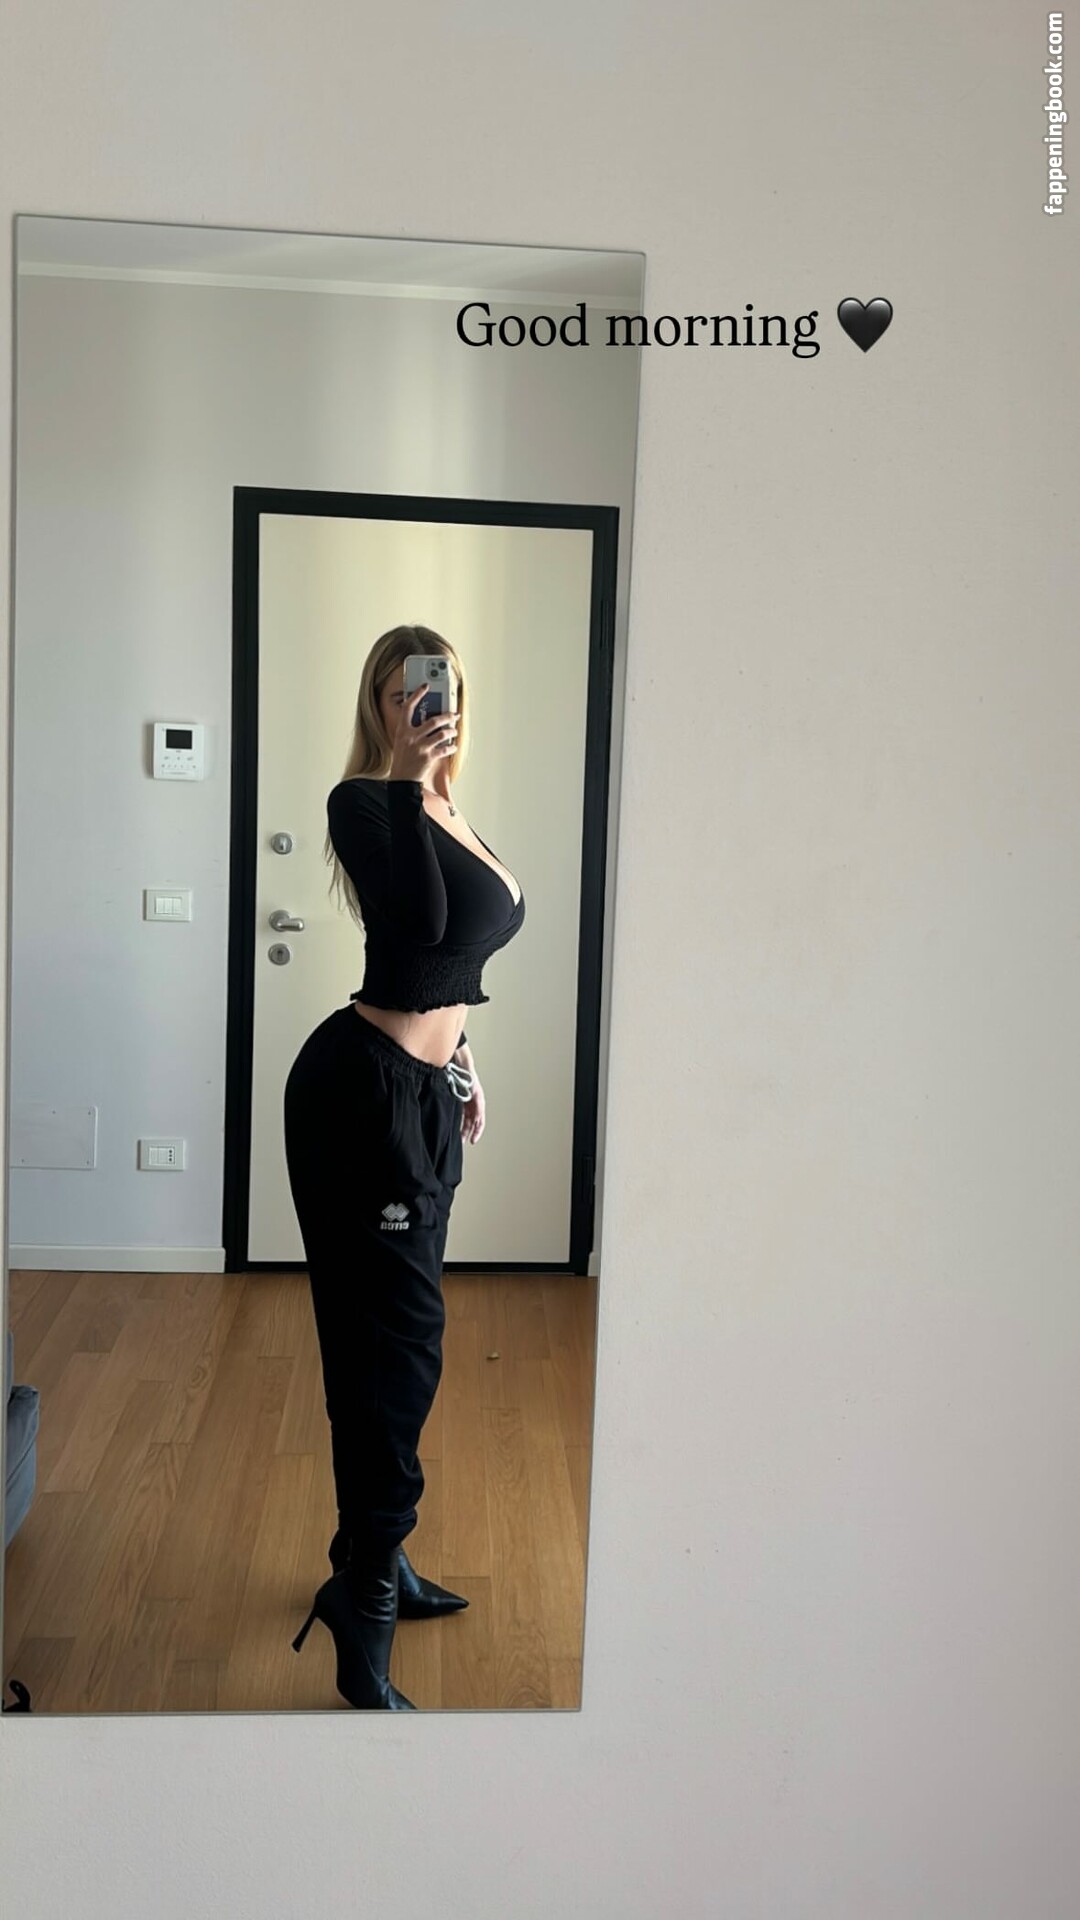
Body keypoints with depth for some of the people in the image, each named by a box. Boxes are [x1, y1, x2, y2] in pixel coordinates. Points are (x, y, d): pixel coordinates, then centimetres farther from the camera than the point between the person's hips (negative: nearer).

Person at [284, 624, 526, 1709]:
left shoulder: (444, 813, 15)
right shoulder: (365, 802, -11)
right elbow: (417, 921, -28)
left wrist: (458, 1065, 24)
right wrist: (404, 780, -25)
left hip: (421, 1092, 9)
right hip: (360, 1089, -9)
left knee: (392, 1342, 16)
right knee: (396, 1346, -8)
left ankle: (374, 1564, 31)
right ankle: (364, 1634, 2)